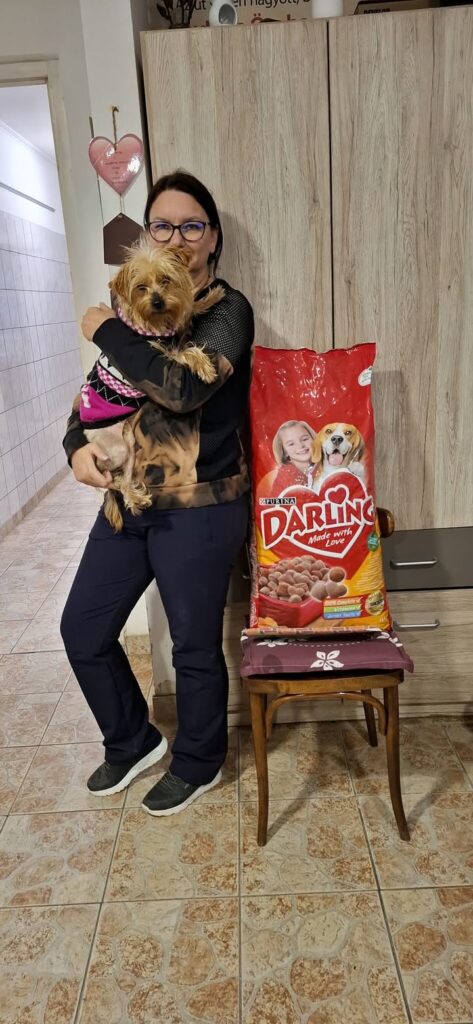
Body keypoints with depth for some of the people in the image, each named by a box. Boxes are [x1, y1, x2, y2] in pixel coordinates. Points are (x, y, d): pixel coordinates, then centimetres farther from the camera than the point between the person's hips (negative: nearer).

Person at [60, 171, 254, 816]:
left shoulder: (228, 309, -9)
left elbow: (185, 388, -27)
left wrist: (106, 331, -16)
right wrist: (78, 444, -6)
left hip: (199, 513, -6)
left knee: (195, 647, 9)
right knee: (82, 630, 14)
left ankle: (199, 764, 38)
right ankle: (133, 741, 39)